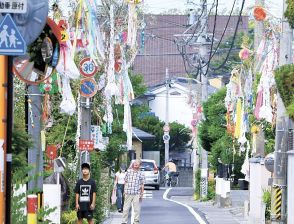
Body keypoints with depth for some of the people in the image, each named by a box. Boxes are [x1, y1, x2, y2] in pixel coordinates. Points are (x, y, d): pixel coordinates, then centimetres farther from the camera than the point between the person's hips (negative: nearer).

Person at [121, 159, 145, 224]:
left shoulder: (141, 174, 2)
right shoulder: (128, 171, 6)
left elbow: (142, 185, 6)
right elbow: (125, 181, 12)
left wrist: (142, 194, 3)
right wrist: (125, 190, 8)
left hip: (137, 194, -1)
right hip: (128, 193, 1)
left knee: (137, 209, 2)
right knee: (126, 208, 2)